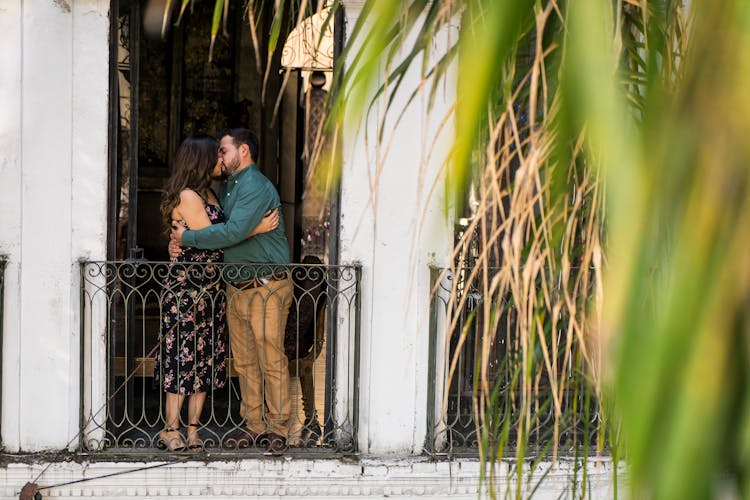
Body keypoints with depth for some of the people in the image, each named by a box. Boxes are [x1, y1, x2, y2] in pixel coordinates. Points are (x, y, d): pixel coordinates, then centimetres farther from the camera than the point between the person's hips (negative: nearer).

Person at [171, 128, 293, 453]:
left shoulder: (256, 187, -14)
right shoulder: (228, 187, 17)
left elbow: (233, 232, -23)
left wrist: (187, 238, -13)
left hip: (266, 288, -9)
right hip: (236, 288, 9)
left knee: (272, 361, -4)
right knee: (244, 362, 10)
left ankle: (277, 427, 3)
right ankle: (254, 425, 17)